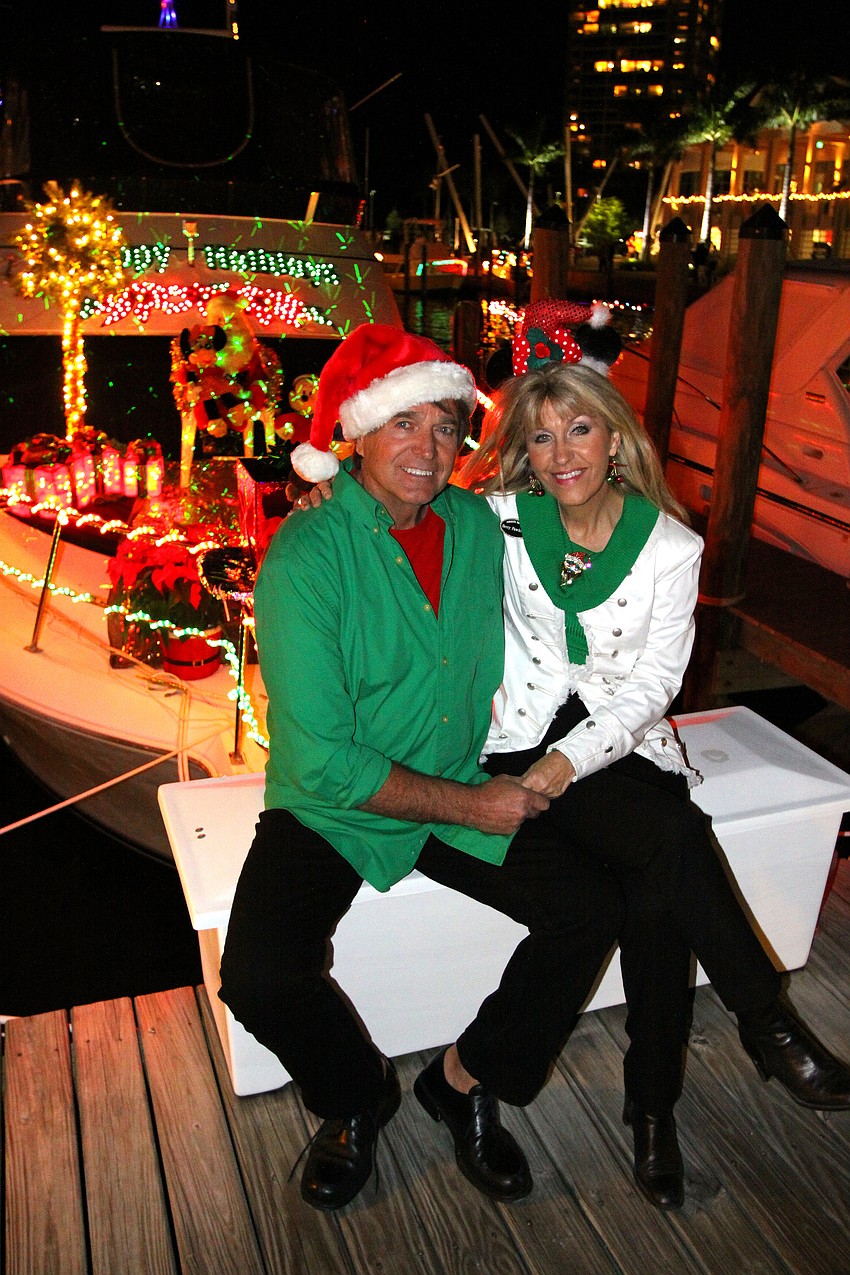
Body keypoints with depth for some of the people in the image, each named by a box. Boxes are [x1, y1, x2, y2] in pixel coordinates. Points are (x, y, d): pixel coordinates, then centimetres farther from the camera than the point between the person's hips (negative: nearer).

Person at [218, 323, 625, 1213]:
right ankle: (357, 1097, 13)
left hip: (463, 796, 5)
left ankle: (465, 1081, 15)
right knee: (259, 979, -24)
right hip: (330, 808, -4)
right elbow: (323, 762, -23)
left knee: (595, 907, -9)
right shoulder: (305, 556, -21)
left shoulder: (478, 524, -2)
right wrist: (470, 805, -17)